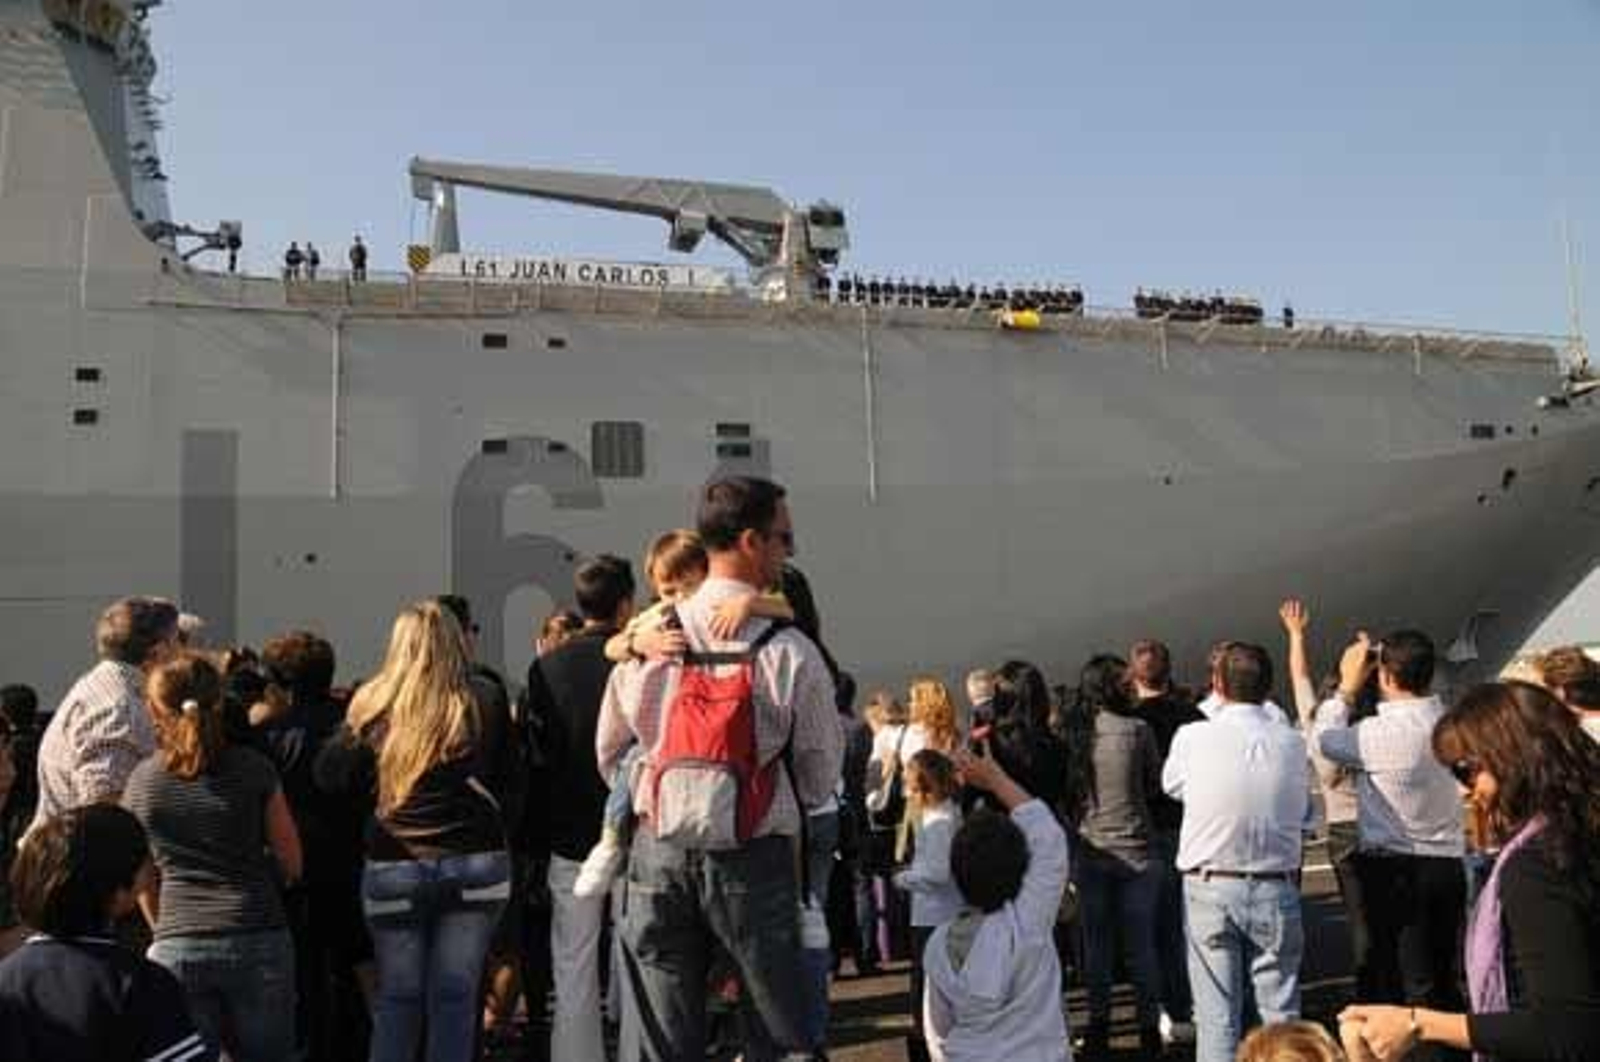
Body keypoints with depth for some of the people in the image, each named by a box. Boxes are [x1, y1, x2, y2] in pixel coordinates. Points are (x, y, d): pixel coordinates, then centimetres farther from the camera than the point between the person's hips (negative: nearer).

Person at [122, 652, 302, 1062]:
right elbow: (292, 864, 3)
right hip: (258, 941, -1)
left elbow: (143, 878, 13)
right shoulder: (253, 769, -3)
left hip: (177, 949, 1)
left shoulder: (141, 781, 3)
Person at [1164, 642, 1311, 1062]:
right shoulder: (1292, 742, -5)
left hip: (1209, 888, -1)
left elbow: (1170, 785, 8)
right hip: (1276, 888, 2)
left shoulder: (1193, 737, -11)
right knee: (1282, 1012, 12)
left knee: (1216, 1016, 6)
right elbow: (1304, 812, 8)